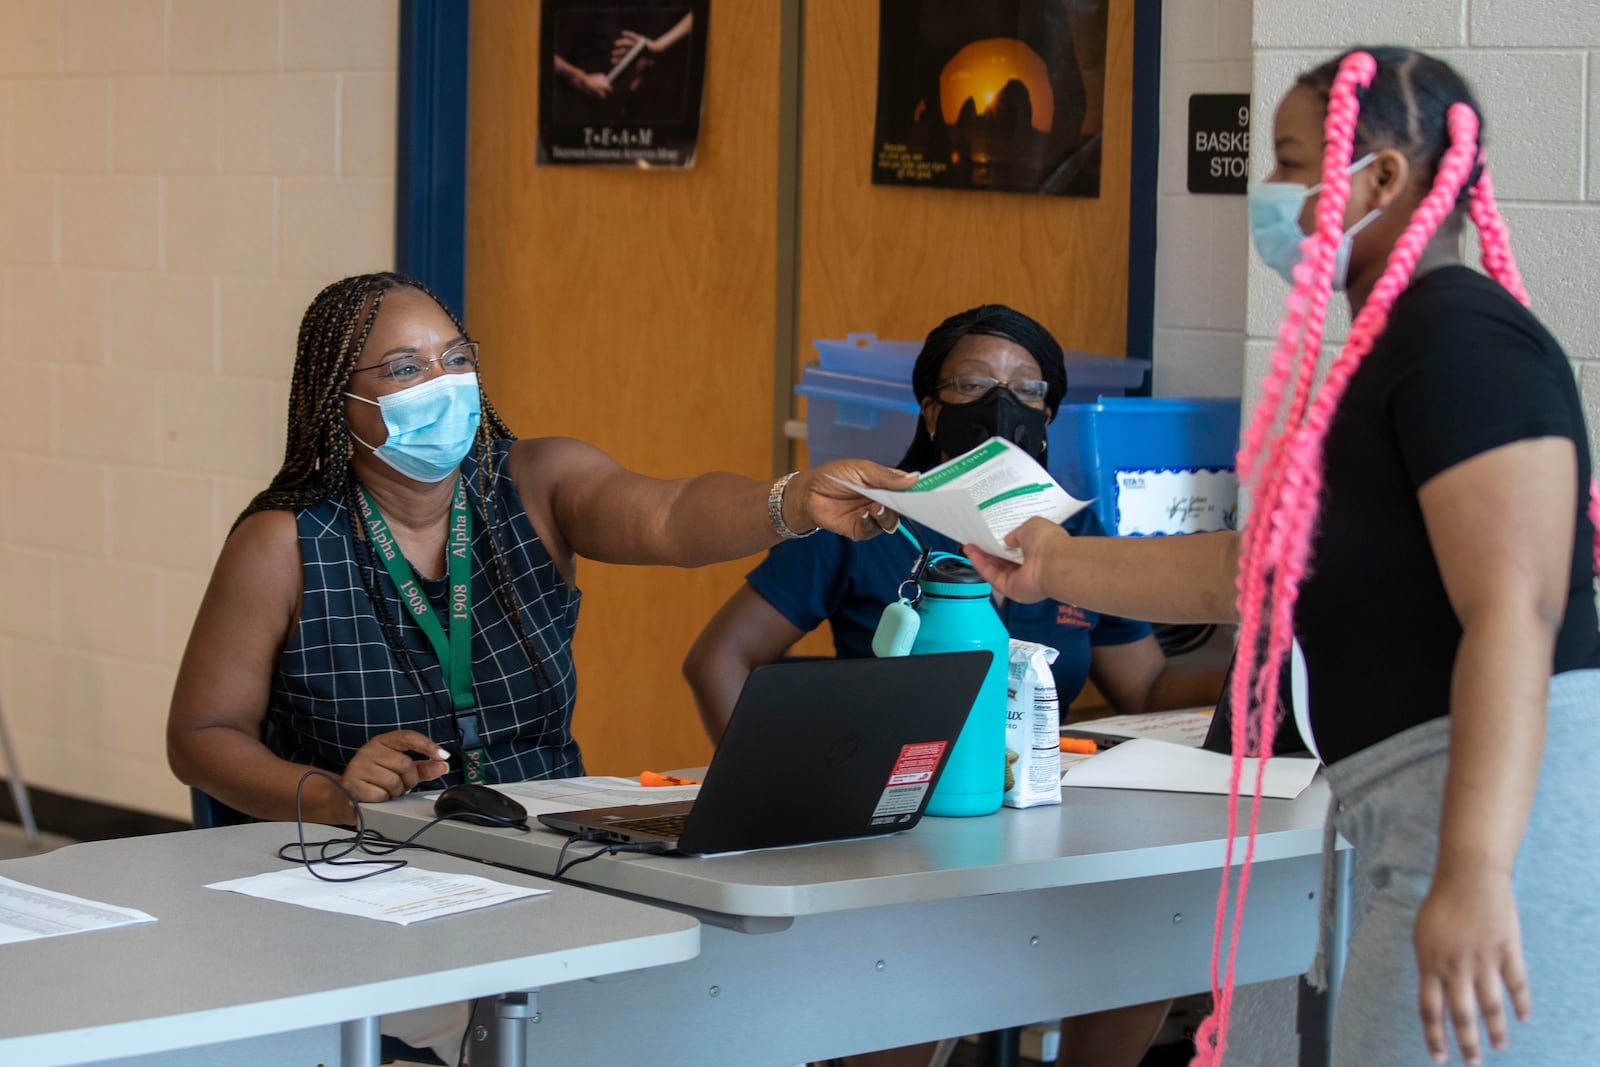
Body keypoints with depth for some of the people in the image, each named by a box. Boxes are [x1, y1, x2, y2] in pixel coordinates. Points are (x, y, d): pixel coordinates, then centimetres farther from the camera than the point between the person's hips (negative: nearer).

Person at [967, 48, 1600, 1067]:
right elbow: (1251, 570, 27)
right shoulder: (1395, 351, 20)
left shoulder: (1461, 340, -13)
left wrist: (1473, 872, -31)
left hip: (1507, 816, -10)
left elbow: (1514, 611, -23)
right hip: (1432, 823, 10)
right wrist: (1060, 566, 35)